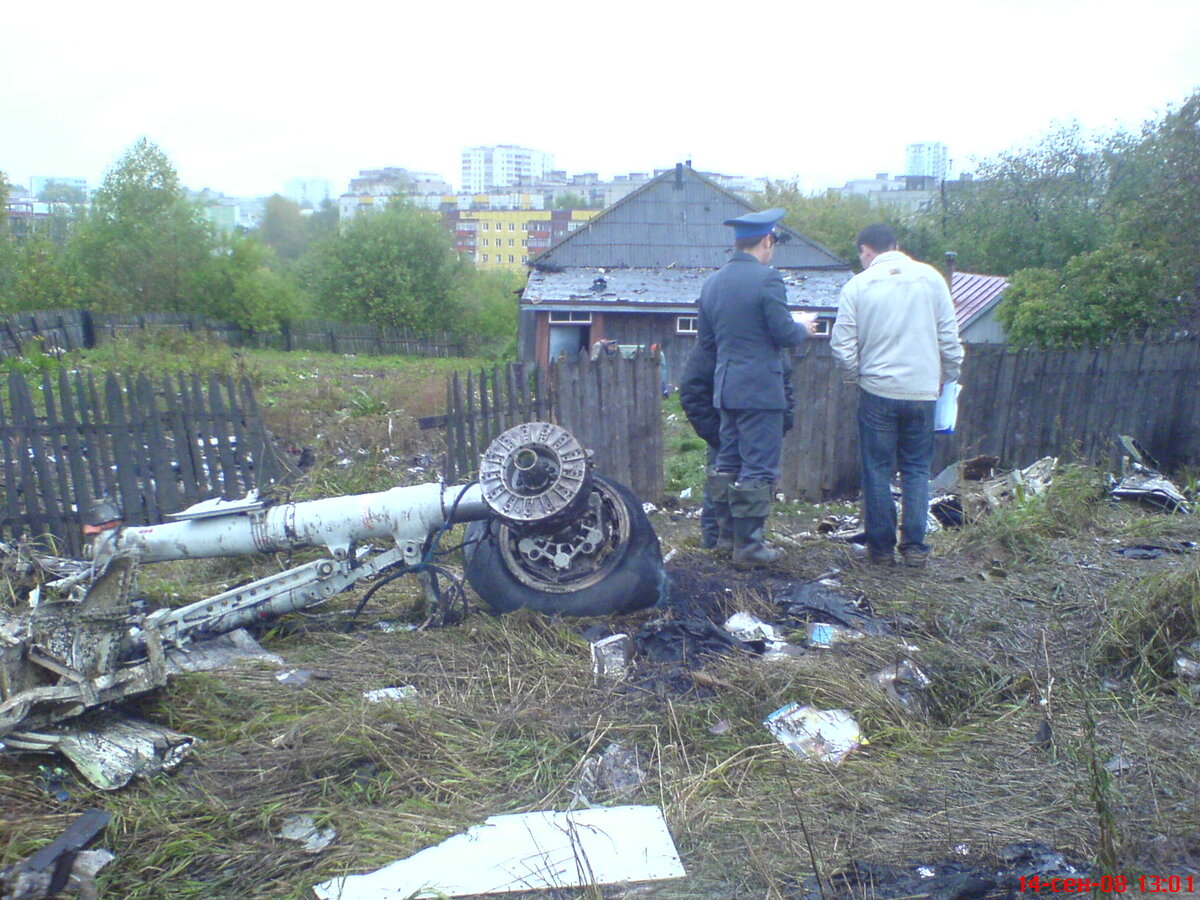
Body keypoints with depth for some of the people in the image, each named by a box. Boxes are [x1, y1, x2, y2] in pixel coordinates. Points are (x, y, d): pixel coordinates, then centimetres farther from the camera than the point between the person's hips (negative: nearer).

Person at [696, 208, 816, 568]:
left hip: (725, 387, 7)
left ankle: (728, 536, 25)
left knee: (728, 464, 16)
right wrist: (803, 326, 8)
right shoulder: (767, 279, -13)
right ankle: (749, 545, 5)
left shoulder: (711, 282, 9)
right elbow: (785, 334, -13)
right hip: (761, 388, -7)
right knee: (758, 468, 0)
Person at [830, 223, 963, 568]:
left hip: (877, 391, -1)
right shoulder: (931, 277, 1)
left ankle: (881, 546, 12)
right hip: (923, 391, 2)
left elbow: (842, 345, -5)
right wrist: (947, 378, 15)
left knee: (877, 470, 7)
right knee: (917, 469, 11)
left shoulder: (858, 285, -3)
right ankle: (915, 546, 12)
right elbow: (950, 338, 2)